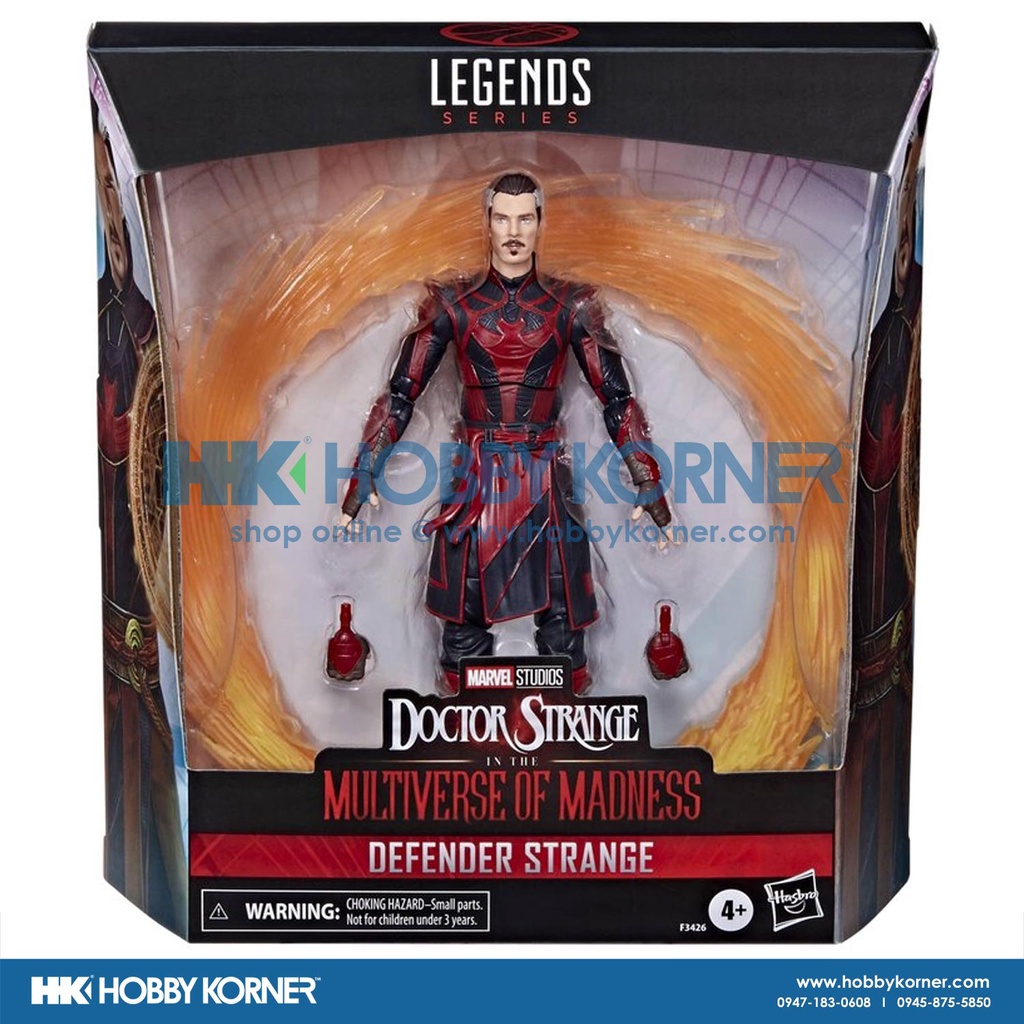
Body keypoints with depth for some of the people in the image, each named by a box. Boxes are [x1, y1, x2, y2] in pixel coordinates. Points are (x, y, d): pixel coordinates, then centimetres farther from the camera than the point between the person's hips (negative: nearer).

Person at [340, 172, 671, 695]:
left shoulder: (570, 308, 4)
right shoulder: (454, 306, 4)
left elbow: (616, 399, 5)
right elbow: (400, 395, 5)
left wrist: (648, 485, -1)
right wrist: (364, 474, -1)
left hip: (547, 487, 0)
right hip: (474, 486, 0)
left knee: (561, 623, 4)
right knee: (465, 622, 6)